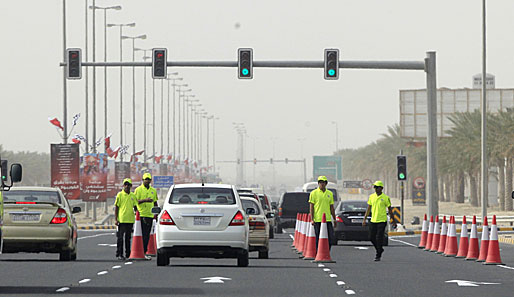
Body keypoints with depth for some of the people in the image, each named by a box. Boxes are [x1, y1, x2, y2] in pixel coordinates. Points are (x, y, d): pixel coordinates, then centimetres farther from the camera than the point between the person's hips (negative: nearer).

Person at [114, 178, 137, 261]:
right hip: (121, 219, -4)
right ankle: (119, 254, -2)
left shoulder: (133, 196, 10)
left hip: (130, 220, 4)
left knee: (128, 238, 10)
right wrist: (116, 219, -7)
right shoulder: (120, 195, -2)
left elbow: (135, 207, 19)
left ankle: (127, 254, 15)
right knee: (120, 238, -4)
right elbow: (116, 207, -2)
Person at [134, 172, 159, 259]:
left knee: (147, 235, 6)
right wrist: (145, 200, -21)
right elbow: (135, 201, -8)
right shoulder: (138, 189, -1)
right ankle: (142, 252, -9)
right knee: (143, 235, -9)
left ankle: (144, 252, 10)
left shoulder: (153, 190, 15)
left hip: (150, 215, 5)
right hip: (141, 214, -5)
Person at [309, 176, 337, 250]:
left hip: (328, 219, 4)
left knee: (331, 238, -1)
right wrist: (312, 219, -10)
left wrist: (334, 219, 14)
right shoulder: (314, 193, 0)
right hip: (318, 220, -4)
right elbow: (311, 207, -2)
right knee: (318, 239, -1)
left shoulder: (330, 193, 13)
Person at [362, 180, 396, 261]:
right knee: (372, 238, 6)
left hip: (382, 221, -5)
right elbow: (368, 208, 13)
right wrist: (364, 219, 8)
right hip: (373, 220, 5)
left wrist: (393, 221, 4)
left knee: (379, 238, -8)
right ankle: (380, 250, 30)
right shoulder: (371, 197, 7)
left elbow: (390, 210, 2)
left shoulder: (385, 198, -5)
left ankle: (378, 255, 0)